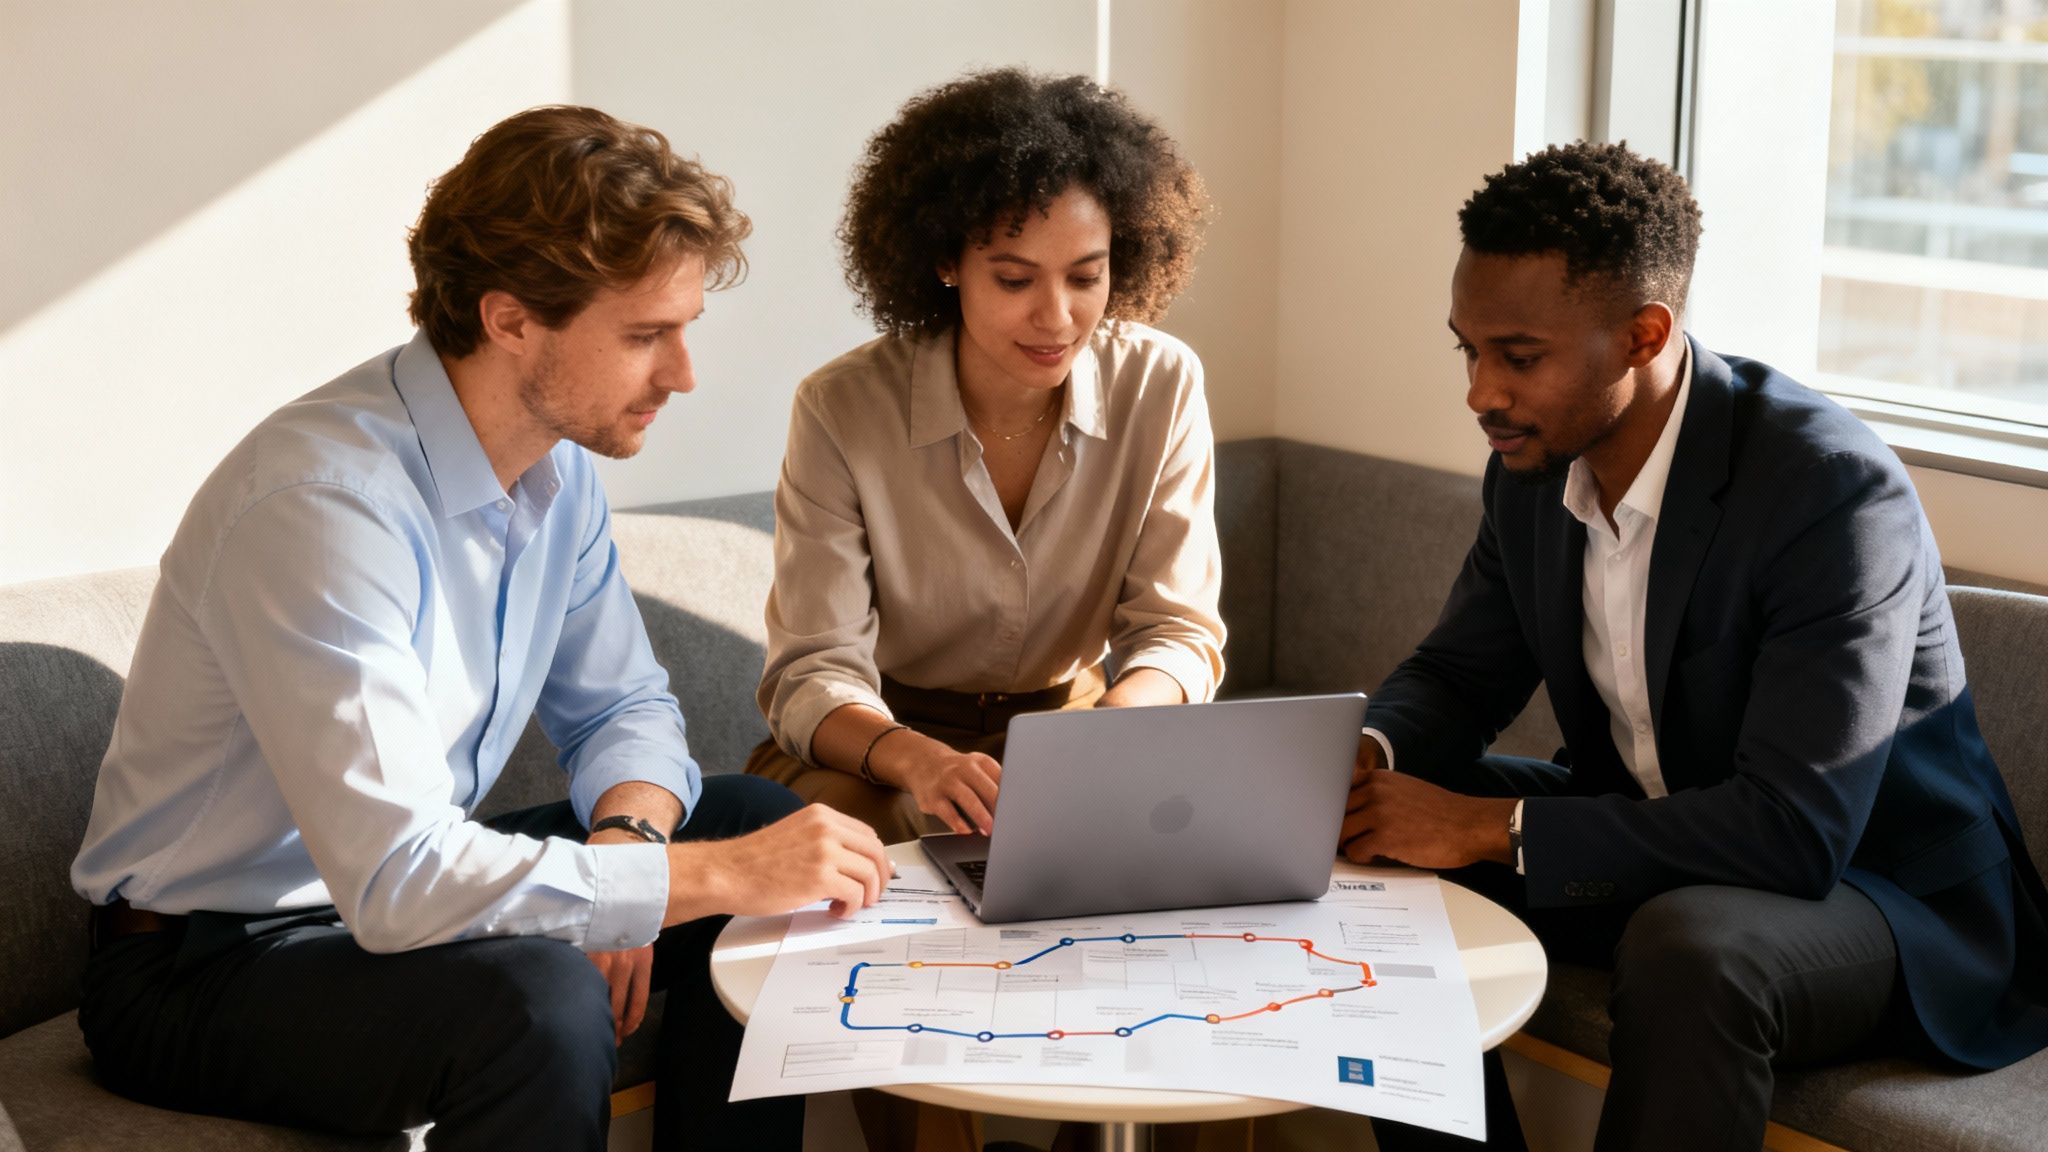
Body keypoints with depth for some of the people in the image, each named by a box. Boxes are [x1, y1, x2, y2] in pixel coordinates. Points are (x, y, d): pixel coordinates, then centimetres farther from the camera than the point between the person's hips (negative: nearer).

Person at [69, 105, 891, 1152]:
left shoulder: (559, 454, -2)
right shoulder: (324, 500, -29)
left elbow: (621, 708, 9)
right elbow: (394, 883, -35)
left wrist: (623, 844, -14)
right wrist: (722, 874, -30)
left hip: (400, 887, 8)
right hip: (201, 970, -8)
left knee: (758, 819, 0)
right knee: (540, 998, -35)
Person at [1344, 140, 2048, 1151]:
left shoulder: (1832, 487, -28)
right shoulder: (1536, 462, -4)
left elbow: (1796, 832, -32)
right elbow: (1456, 675, 8)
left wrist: (1490, 828, -31)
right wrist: (1367, 753, -16)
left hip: (1875, 879, -7)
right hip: (1651, 840, 7)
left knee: (1686, 950, -37)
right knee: (1379, 858, -6)